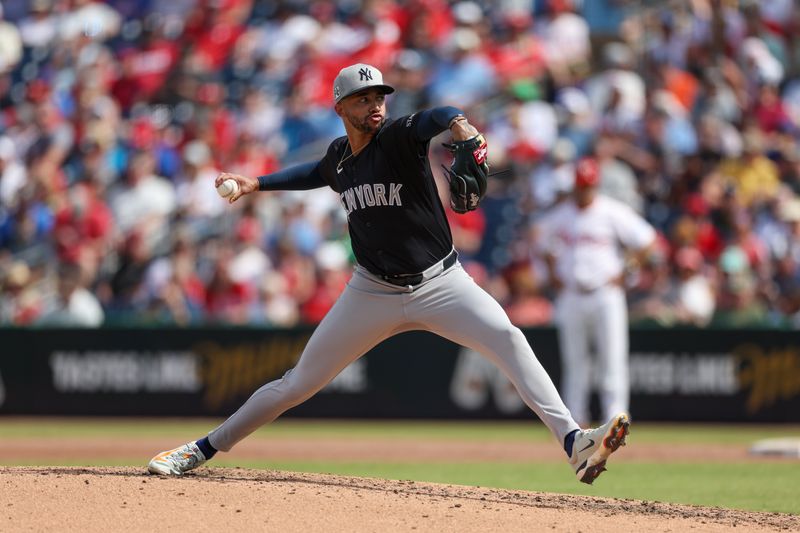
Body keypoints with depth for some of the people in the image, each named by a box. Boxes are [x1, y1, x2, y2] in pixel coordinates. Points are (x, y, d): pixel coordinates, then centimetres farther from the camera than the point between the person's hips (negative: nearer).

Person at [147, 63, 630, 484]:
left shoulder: (399, 137, -14)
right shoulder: (340, 155, 3)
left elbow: (437, 118, -38)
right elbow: (318, 173, 29)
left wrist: (460, 128, -60)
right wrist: (257, 183, 23)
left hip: (440, 283, -4)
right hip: (373, 291, 4)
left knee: (507, 338, -28)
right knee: (300, 382, 7)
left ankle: (575, 443, -35)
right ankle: (204, 449, 22)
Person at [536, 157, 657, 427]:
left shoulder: (613, 213, -4)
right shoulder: (559, 215, 7)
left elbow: (647, 241, -2)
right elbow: (546, 245, 24)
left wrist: (625, 271, -5)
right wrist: (553, 274, 11)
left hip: (606, 295, -3)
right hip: (570, 298, 3)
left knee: (613, 361, -6)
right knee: (574, 363, 6)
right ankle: (575, 421, 12)